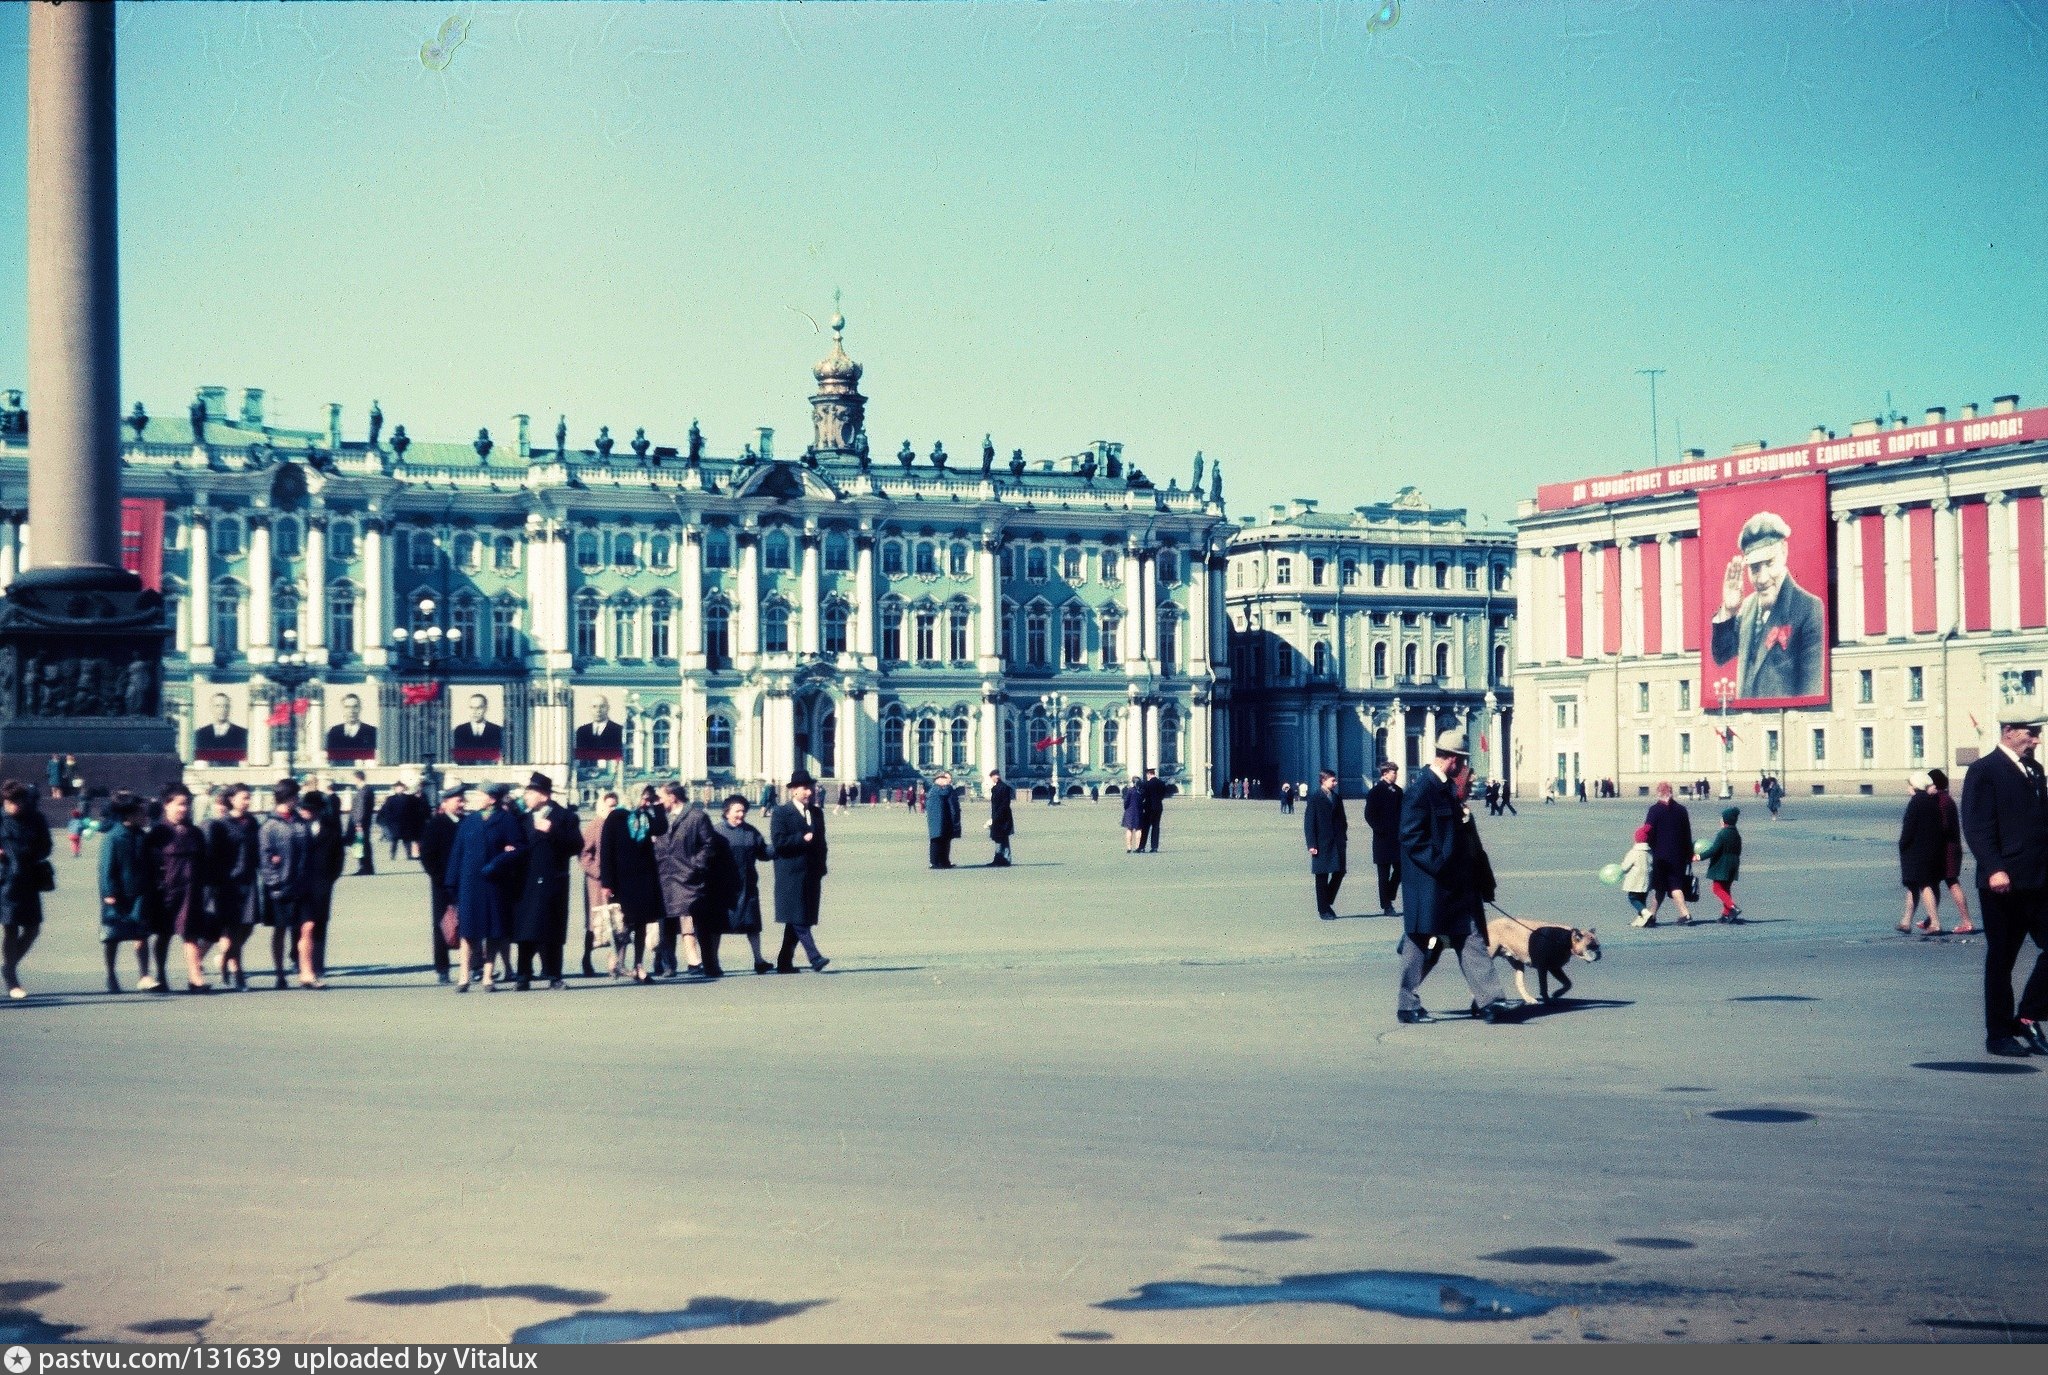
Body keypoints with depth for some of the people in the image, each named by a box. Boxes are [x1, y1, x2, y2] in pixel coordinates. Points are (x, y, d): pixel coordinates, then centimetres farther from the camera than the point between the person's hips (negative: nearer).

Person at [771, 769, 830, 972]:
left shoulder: (817, 813, 17)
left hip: (811, 876, 6)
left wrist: (820, 870, 12)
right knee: (798, 919, -12)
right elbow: (778, 843, -13)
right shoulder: (781, 813, -3)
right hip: (791, 876, -6)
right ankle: (815, 959, -20)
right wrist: (802, 839, -15)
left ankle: (784, 962, 14)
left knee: (797, 920, 8)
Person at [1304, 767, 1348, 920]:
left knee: (1339, 872, 3)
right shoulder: (1314, 798, -5)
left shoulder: (1337, 798, 12)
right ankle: (1323, 910, 7)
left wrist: (1342, 839, 9)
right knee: (1322, 877, 1)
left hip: (1337, 843, 5)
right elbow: (1309, 822, -8)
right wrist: (1312, 844, -13)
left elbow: (1342, 820, 17)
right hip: (1322, 844, -5)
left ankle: (1327, 903, 21)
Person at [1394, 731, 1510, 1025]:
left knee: (1473, 940, 3)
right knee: (1423, 945, 1)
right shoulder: (1421, 789, -15)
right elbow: (1412, 836, -21)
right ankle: (1407, 1006, 12)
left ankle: (1488, 1001, 1)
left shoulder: (1450, 788, 14)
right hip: (1430, 885, -9)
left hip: (1459, 884, 9)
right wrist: (1440, 865, -24)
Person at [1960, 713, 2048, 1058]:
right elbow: (1977, 828, -15)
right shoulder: (1984, 771, -8)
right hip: (2004, 884, -7)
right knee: (2001, 960, 2)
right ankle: (1999, 1035, 10)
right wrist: (1995, 869, -25)